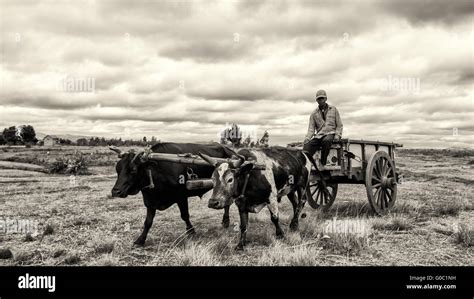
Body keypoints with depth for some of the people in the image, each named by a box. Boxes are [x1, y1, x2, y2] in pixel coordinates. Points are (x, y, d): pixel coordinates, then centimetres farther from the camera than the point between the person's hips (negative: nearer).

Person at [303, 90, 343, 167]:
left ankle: (323, 163, -30)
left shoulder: (333, 109, 13)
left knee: (326, 141, -39)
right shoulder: (314, 113, 14)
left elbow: (339, 125, 13)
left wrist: (337, 135, -5)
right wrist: (307, 139, -12)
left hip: (330, 134, -2)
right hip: (319, 135, 2)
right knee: (307, 146, -27)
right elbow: (311, 128, 6)